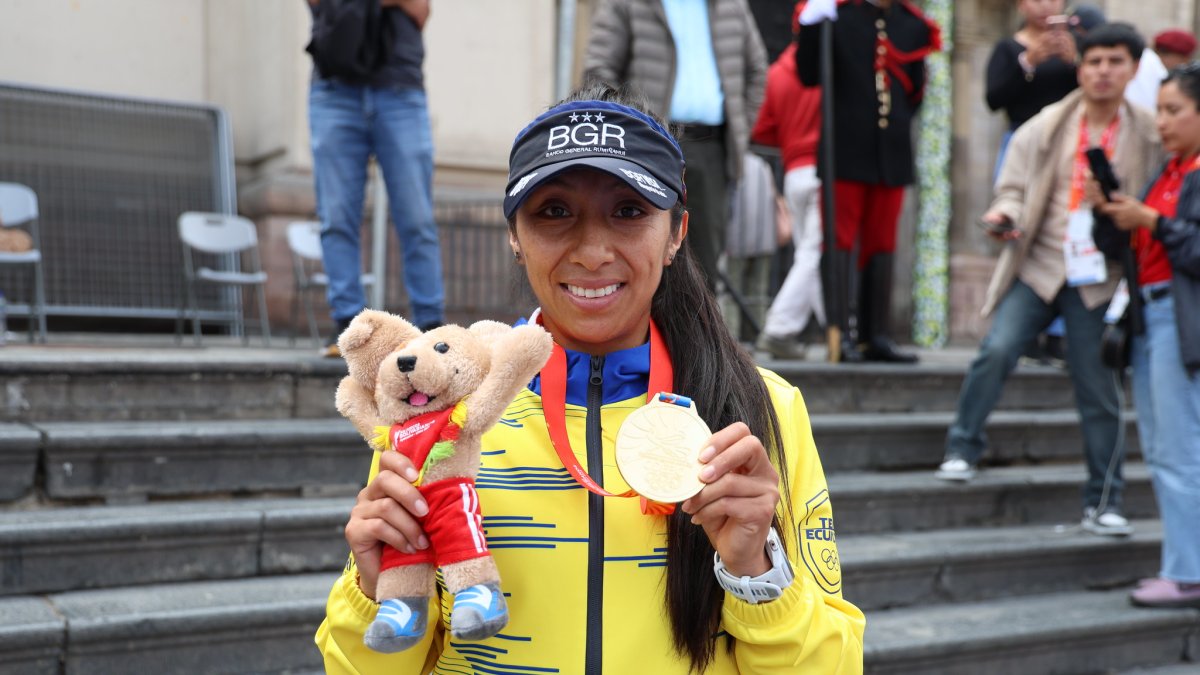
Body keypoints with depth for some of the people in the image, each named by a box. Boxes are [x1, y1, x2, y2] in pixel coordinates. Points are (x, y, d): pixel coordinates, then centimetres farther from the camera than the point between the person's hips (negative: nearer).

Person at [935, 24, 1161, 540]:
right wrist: (1006, 214, -18)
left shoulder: (1149, 137, 1)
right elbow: (1014, 187, 4)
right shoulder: (1047, 127, 1)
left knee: (1098, 390, 5)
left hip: (1099, 280, 0)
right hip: (1039, 266, 0)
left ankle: (1104, 502, 18)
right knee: (998, 349, -19)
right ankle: (962, 448, 2)